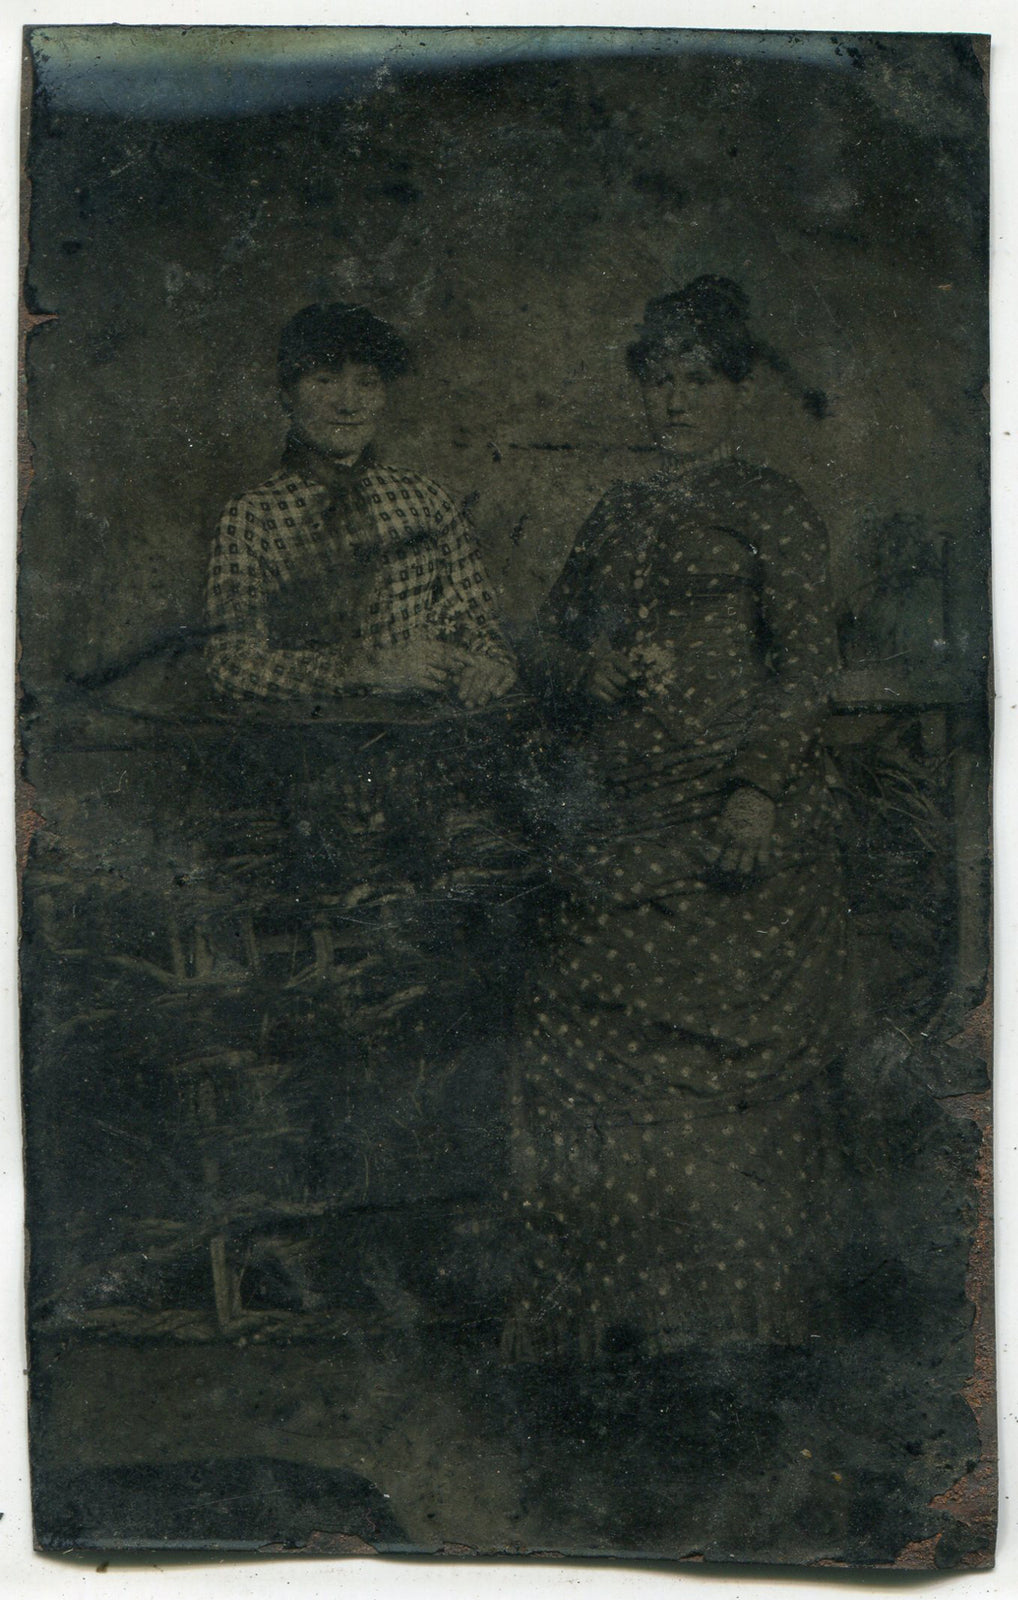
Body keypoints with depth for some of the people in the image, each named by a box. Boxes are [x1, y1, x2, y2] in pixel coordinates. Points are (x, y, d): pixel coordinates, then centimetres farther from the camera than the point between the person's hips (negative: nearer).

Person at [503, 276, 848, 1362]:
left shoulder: (772, 511, 2)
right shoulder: (618, 518, 18)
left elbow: (806, 663, -6)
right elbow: (552, 656, 17)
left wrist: (760, 788, -20)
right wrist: (600, 669, -6)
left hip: (739, 830, -5)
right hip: (620, 835, 5)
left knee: (731, 1069, -3)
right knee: (593, 1067, 1)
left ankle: (735, 1321, 10)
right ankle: (604, 1316, 13)